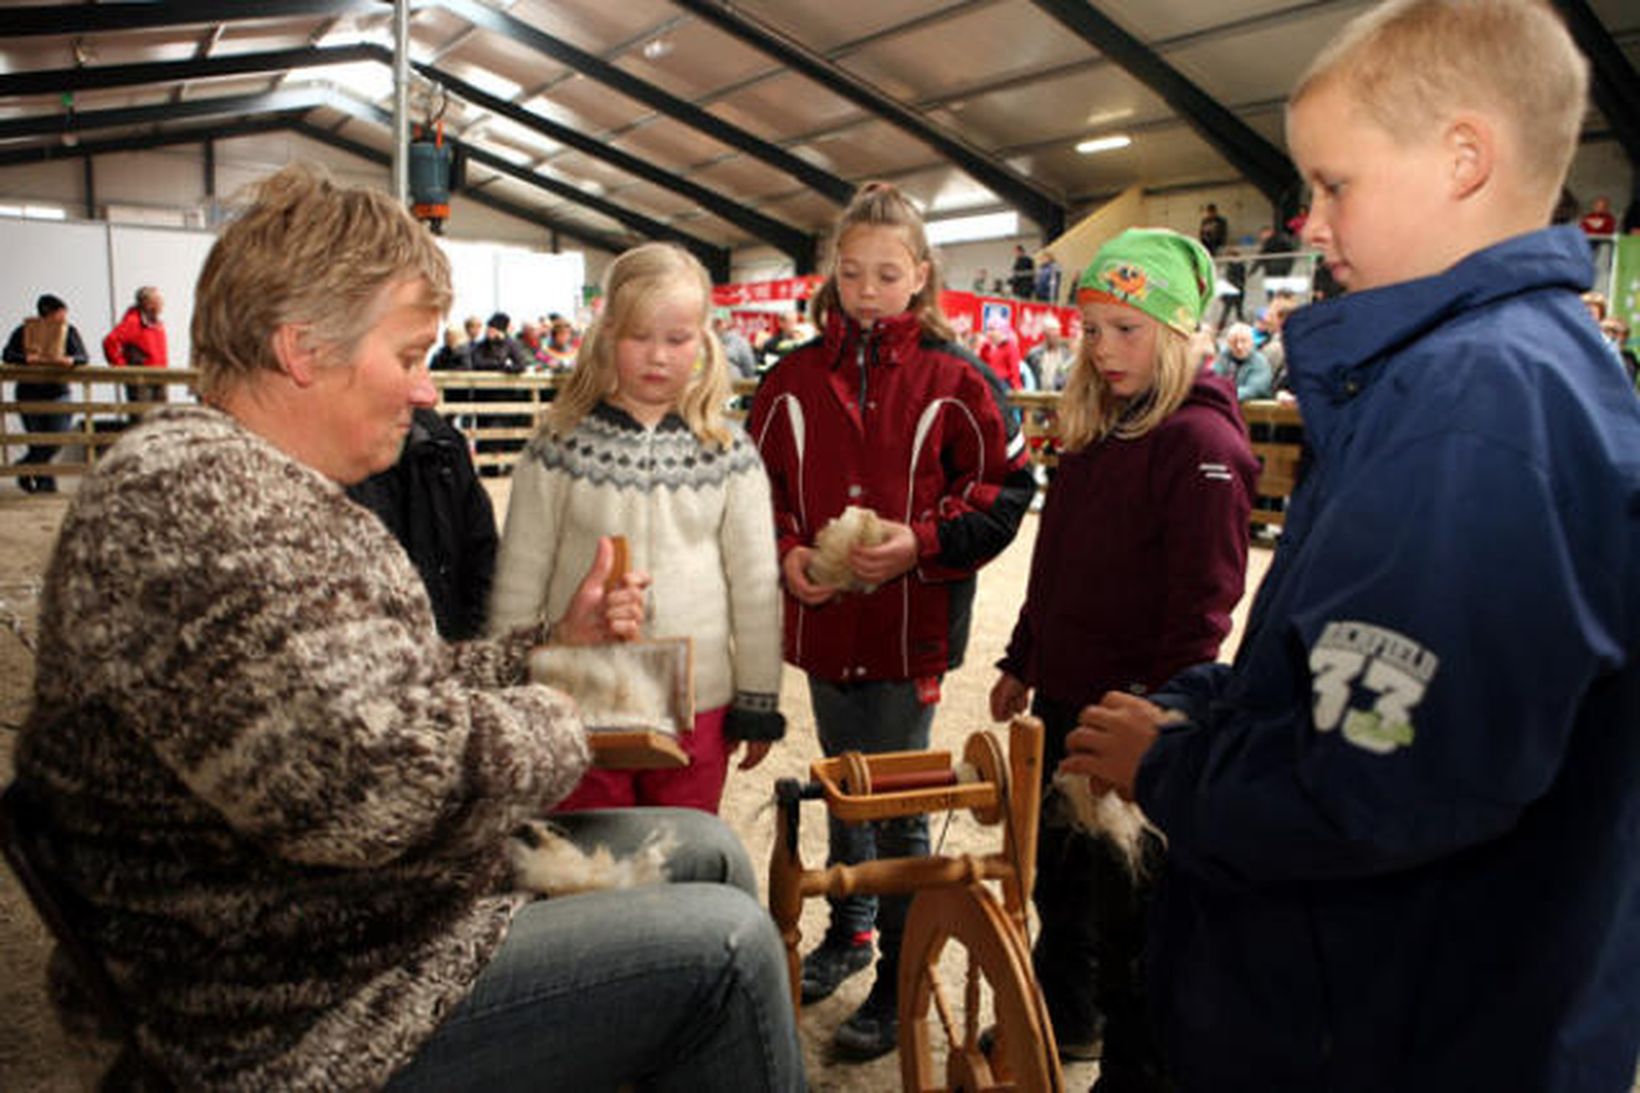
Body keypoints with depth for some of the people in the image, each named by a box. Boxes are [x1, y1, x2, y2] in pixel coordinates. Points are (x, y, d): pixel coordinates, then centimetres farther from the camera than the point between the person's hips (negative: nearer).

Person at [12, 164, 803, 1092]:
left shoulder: (261, 490, 10)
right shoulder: (190, 493, -27)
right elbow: (379, 777, -39)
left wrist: (554, 641, 7)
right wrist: (552, 722, -20)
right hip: (321, 1015, -11)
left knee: (707, 849, 15)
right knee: (724, 947, -12)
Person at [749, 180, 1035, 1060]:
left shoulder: (953, 381, -7)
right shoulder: (794, 378, 2)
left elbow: (1006, 489, -4)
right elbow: (759, 485, 8)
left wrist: (924, 542, -16)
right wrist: (787, 552, -9)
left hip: (912, 628, -4)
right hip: (822, 623, 4)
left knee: (899, 802, 5)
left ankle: (900, 978, 23)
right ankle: (849, 929, 42)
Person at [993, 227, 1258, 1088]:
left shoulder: (1201, 442, -17)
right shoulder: (1093, 427, 8)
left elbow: (1201, 607, -21)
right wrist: (1022, 663, 17)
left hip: (1132, 718, -8)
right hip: (1062, 698, 8)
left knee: (1127, 905, 7)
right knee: (1057, 872, 23)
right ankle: (1065, 1018, 44)